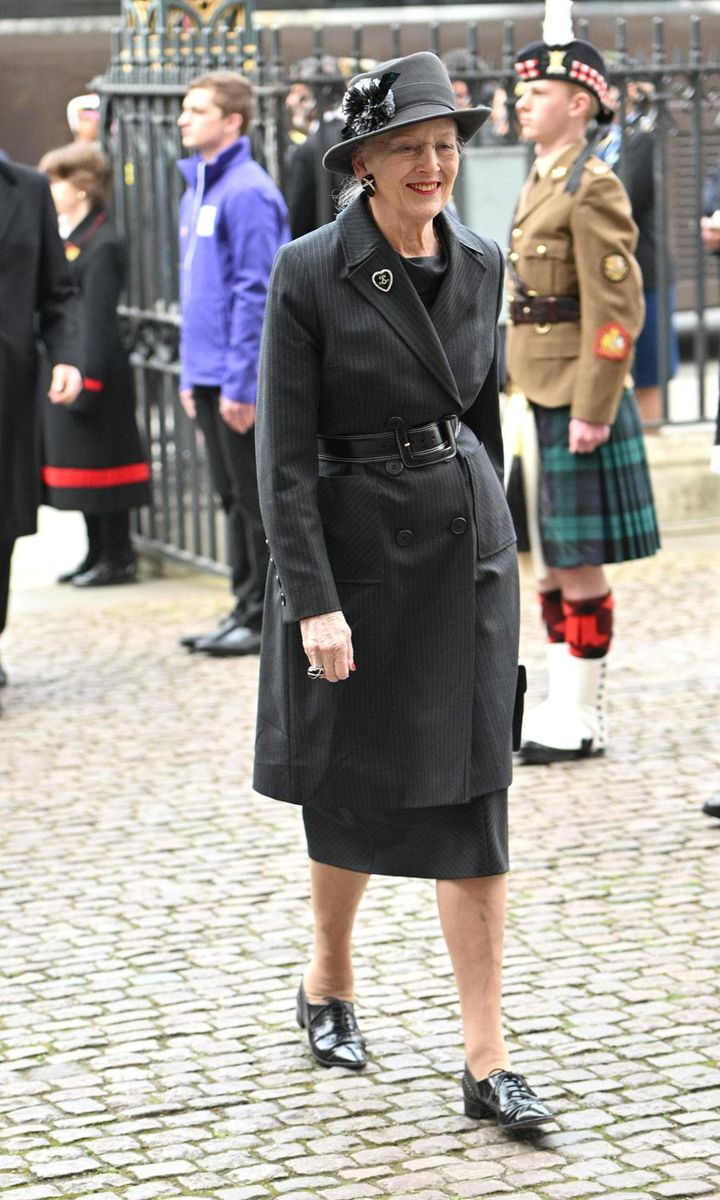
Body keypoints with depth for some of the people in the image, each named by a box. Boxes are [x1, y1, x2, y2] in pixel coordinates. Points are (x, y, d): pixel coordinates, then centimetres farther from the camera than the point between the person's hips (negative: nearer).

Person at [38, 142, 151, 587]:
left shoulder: (102, 246, -16)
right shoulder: (73, 239, 14)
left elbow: (98, 320, -20)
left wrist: (88, 383, -22)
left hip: (96, 371, -10)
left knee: (99, 464, -3)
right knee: (83, 465, 14)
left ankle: (118, 558, 5)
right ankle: (98, 554, 22)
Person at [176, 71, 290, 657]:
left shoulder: (247, 192, -14)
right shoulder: (197, 191, 15)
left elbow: (256, 292, -18)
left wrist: (240, 381, -20)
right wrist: (192, 374, 18)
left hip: (243, 375, -9)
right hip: (209, 375, 9)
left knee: (257, 498, -1)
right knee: (235, 497, 14)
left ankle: (268, 617, 5)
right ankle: (247, 607, 22)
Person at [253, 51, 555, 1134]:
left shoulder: (479, 265, 3)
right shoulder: (309, 274, -12)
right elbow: (285, 455, -13)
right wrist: (315, 601, -18)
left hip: (467, 552, 4)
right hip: (354, 552, -3)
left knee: (471, 800, -1)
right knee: (355, 792, 11)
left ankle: (488, 1066, 1)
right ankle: (329, 986, 38)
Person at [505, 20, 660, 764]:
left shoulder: (593, 188, -13)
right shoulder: (541, 184, 14)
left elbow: (615, 312, -18)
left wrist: (592, 413, -20)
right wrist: (522, 396, 18)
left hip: (577, 405, -9)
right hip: (537, 399, 9)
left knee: (580, 564, -1)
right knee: (553, 565, 13)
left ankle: (582, 722, 6)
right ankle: (562, 708, 20)